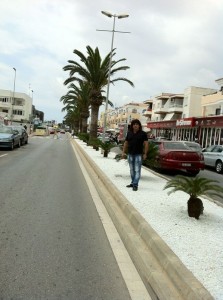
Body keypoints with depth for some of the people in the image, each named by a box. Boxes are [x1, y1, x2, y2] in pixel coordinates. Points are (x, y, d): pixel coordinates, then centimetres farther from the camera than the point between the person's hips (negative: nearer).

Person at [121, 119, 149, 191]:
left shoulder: (143, 133, -2)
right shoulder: (129, 133, 8)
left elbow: (146, 144, -4)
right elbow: (126, 143, 12)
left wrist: (145, 154, -10)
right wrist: (123, 152, 6)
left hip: (138, 154, -4)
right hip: (130, 154, 4)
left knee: (137, 170, -6)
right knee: (132, 170, 11)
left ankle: (135, 185, -7)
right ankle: (133, 183, 21)